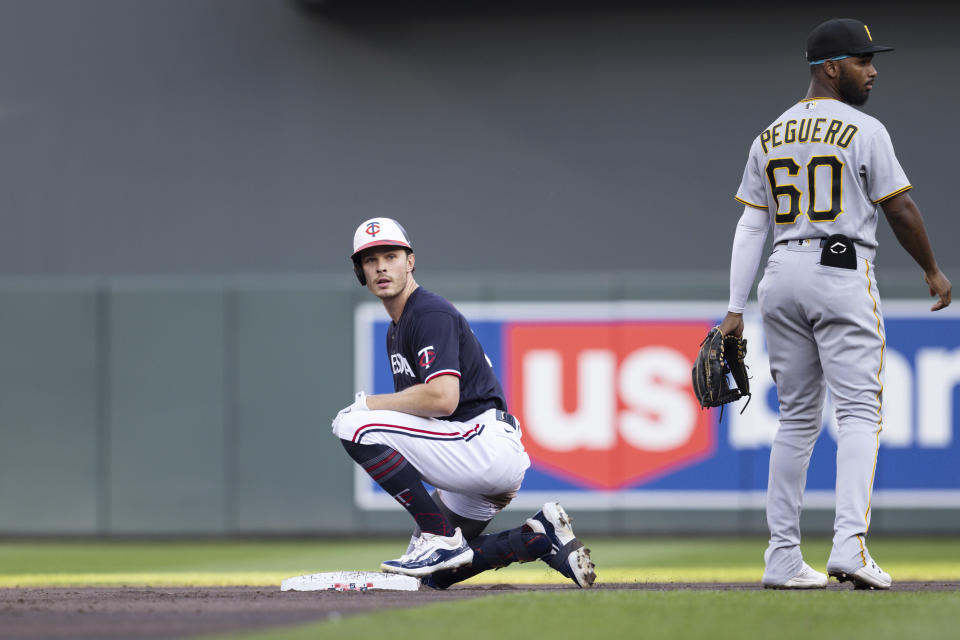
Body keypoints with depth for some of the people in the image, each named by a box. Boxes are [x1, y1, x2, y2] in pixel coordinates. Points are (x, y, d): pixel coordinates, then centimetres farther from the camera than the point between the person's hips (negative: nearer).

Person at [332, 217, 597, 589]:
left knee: (355, 426, -20)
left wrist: (371, 404, -13)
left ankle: (439, 535, -16)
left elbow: (442, 398, -24)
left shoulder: (431, 314, -11)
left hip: (488, 443, -11)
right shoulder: (396, 330, 21)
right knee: (436, 575, 16)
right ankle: (541, 538, 14)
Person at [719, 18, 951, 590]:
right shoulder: (863, 131, -7)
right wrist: (933, 270, 9)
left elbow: (751, 227, 10)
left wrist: (735, 308, 9)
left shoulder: (770, 138, 11)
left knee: (797, 419, 12)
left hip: (782, 278, 6)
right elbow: (901, 210, -5)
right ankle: (850, 544, -22)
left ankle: (784, 559, 10)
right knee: (860, 412, -6)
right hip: (843, 274, -6)